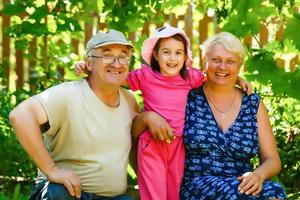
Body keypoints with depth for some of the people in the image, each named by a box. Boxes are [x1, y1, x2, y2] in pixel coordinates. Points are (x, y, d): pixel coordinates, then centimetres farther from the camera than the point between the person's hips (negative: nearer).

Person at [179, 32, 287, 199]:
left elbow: (272, 160, 9)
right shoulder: (188, 99, 4)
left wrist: (259, 175, -13)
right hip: (196, 186, -3)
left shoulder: (254, 104, 11)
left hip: (241, 185, 3)